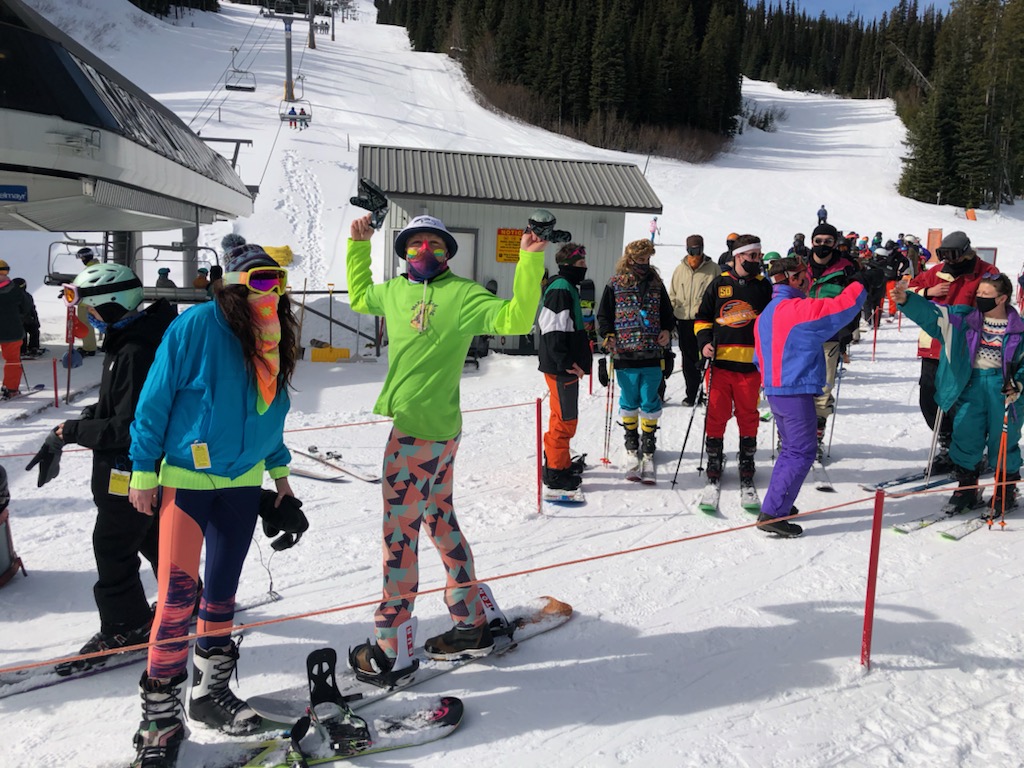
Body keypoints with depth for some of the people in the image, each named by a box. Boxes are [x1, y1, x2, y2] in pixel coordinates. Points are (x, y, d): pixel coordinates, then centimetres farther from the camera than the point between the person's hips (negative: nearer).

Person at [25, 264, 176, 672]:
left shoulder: (136, 353, -27)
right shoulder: (128, 342, 6)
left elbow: (128, 427, -28)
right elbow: (112, 406, 14)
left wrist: (71, 431, -19)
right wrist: (67, 431, 6)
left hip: (130, 471, -10)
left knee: (112, 546, 3)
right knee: (153, 536, 23)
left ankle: (125, 627, 18)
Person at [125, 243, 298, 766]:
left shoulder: (275, 339, 3)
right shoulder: (196, 326, -15)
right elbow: (155, 401, -10)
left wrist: (279, 470, 17)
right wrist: (144, 472, -9)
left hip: (243, 480, 6)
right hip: (186, 478, -5)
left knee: (222, 591, 14)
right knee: (178, 594, -8)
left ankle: (210, 690, 30)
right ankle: (161, 714, 8)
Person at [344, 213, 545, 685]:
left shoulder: (462, 294, -7)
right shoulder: (396, 291, 15)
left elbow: (515, 319, -16)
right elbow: (359, 297, 34)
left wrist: (531, 262, -22)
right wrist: (358, 246, 30)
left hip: (421, 429, -8)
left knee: (399, 534, -3)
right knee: (440, 522, 16)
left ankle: (386, 653, 8)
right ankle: (471, 626, 30)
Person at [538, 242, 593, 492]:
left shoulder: (567, 287, 17)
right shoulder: (560, 289, -16)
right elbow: (554, 331, -23)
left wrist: (577, 358, 22)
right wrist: (566, 362, -24)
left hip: (565, 365, 11)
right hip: (561, 367, -11)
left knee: (563, 417, 20)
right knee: (565, 419, -5)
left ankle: (560, 462, 32)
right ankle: (556, 471, 2)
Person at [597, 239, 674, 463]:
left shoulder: (656, 284, 9)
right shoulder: (615, 285, 1)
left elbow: (667, 313, 17)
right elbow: (603, 314, 5)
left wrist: (667, 331, 0)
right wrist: (608, 335, -10)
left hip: (652, 354, 2)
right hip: (624, 354, -1)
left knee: (650, 400, 6)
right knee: (629, 400, 10)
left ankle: (648, 439, 22)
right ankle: (631, 439, 26)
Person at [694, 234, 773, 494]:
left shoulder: (764, 286, 9)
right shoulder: (719, 284, 6)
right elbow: (703, 317, 13)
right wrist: (704, 342, -3)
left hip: (751, 363, 1)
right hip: (721, 360, 0)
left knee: (748, 415, 7)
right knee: (716, 413, 3)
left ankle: (747, 463, 22)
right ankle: (714, 461, 17)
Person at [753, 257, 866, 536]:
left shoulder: (766, 314, 14)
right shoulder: (798, 308, -15)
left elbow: (760, 358, 19)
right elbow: (842, 307, -18)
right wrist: (863, 282, -1)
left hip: (774, 391, 10)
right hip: (797, 392, -9)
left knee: (792, 449, 21)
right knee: (802, 453, -4)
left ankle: (777, 505, 24)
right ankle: (772, 514, -6)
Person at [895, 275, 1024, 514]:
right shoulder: (966, 317, 3)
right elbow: (933, 313, -9)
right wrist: (906, 300, -24)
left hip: (1002, 388, -2)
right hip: (971, 385, 2)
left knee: (1003, 441, 6)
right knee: (965, 437, 4)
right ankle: (967, 488, 19)